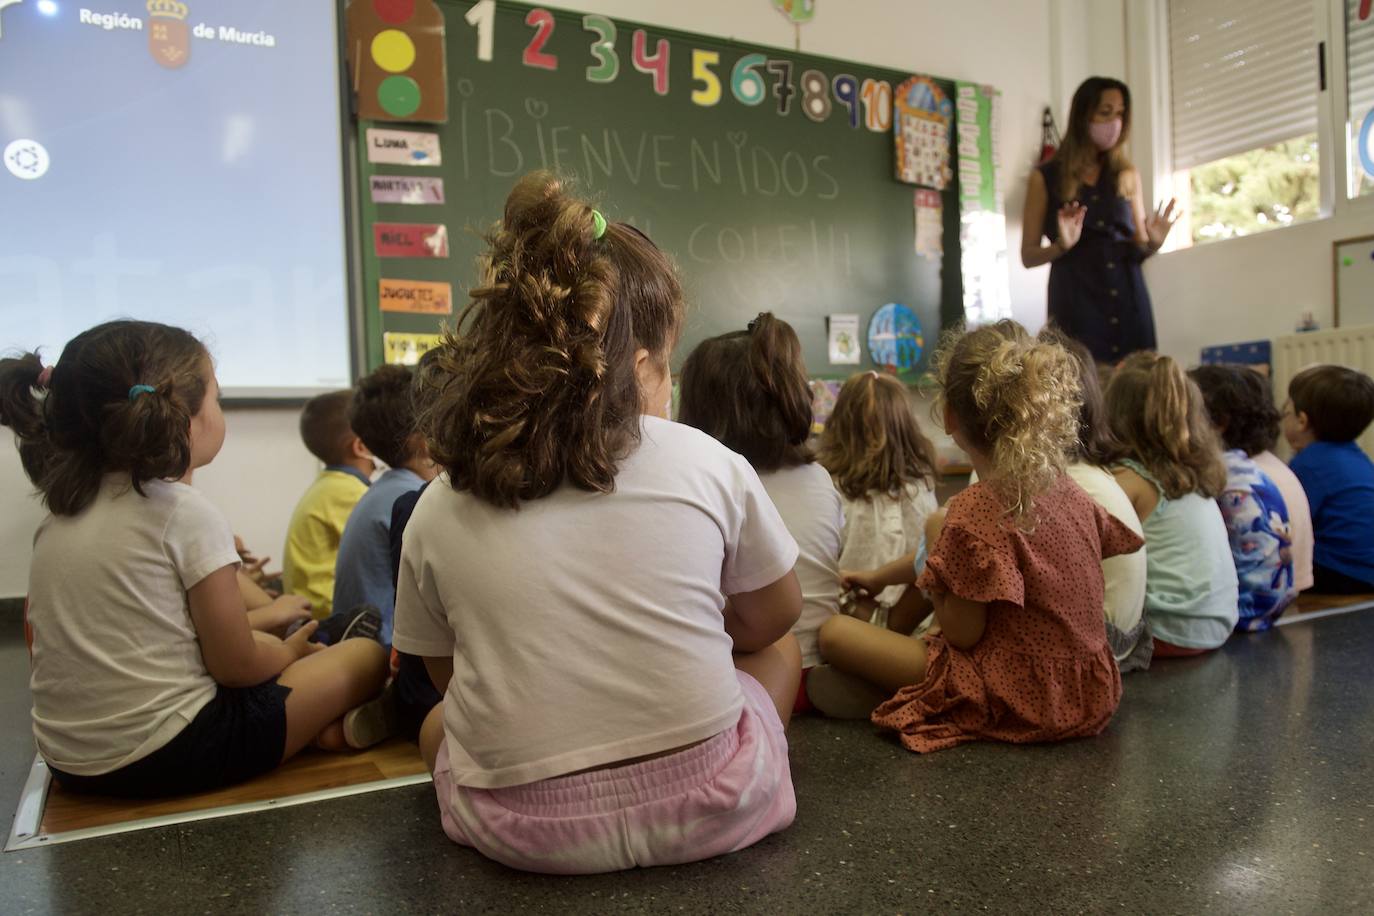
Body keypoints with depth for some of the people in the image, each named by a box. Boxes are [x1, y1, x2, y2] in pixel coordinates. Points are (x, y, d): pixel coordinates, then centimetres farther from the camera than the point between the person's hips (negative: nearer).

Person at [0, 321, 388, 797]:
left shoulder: (58, 515, 6)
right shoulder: (186, 512, -16)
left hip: (70, 762, 8)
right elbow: (236, 666, -13)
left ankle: (311, 727, 8)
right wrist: (289, 652, 9)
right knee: (366, 655, 6)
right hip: (169, 757, -7)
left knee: (264, 641, 26)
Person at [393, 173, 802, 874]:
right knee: (778, 653, 26)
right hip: (705, 811, -1)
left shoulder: (437, 510, -4)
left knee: (440, 723, 32)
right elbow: (773, 617, 7)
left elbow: (446, 673, 8)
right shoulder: (707, 463, -8)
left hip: (522, 830, 2)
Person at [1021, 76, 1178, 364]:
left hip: (1129, 304, 3)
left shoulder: (1127, 175, 13)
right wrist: (1062, 245, -17)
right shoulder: (1045, 177, 3)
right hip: (1076, 304, -3)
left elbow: (1139, 249, 17)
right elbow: (1028, 256, 2)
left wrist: (1152, 243, -5)